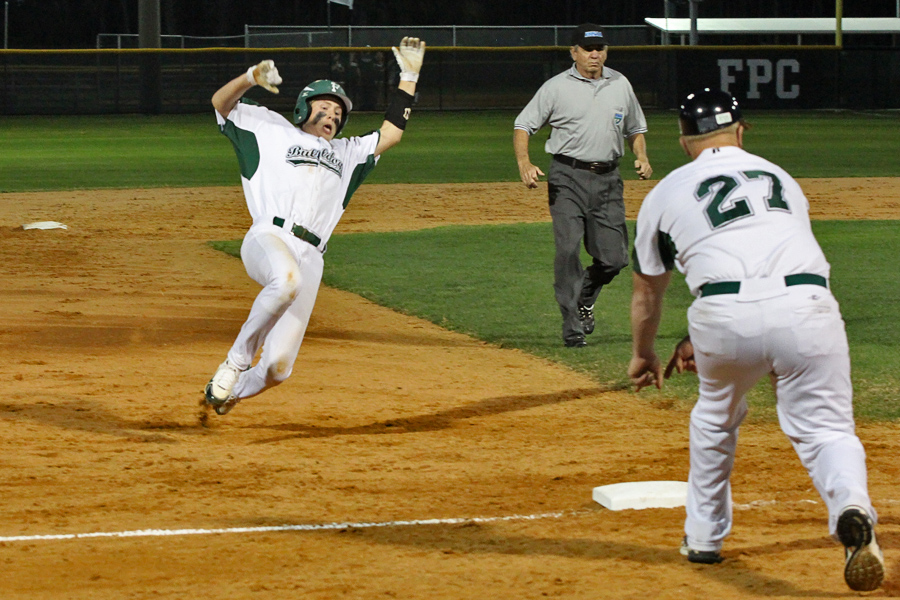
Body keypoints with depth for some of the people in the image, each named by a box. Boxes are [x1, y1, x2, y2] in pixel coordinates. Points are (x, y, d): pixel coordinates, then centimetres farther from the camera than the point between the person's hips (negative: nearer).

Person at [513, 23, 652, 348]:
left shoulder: (620, 85, 12)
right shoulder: (556, 87, 0)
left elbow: (636, 128, 23)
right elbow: (523, 125, 0)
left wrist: (642, 157, 4)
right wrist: (524, 163, -17)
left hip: (608, 180, 3)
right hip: (568, 178, -3)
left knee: (614, 256, -1)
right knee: (568, 249, -15)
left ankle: (584, 297, 30)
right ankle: (573, 328, -9)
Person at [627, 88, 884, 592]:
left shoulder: (666, 194, 22)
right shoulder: (781, 178, 29)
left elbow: (647, 291, 34)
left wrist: (643, 355, 52)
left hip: (726, 320, 0)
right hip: (806, 306, 0)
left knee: (717, 416, 27)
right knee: (825, 427, 4)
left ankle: (704, 537, 34)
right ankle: (852, 509, -27)